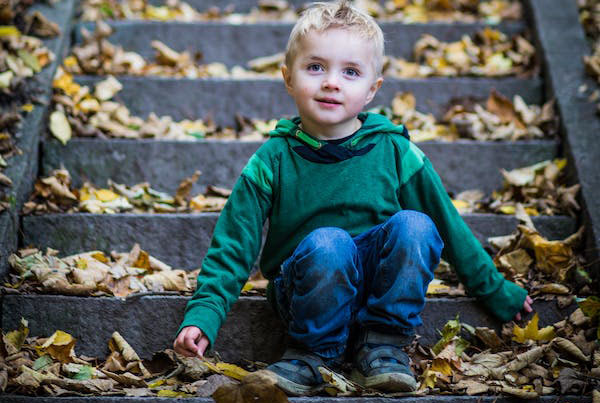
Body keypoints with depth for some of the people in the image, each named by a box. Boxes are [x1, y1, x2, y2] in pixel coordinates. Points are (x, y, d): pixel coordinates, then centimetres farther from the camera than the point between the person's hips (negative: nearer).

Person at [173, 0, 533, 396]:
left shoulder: (393, 152, -1)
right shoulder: (272, 161, -5)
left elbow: (449, 224, 8)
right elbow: (233, 245, -3)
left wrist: (497, 292, 13)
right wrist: (202, 313, -17)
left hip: (380, 285, 2)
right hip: (308, 288, -2)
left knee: (414, 225, -26)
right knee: (327, 242, -34)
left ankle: (382, 342, -11)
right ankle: (314, 350, -12)